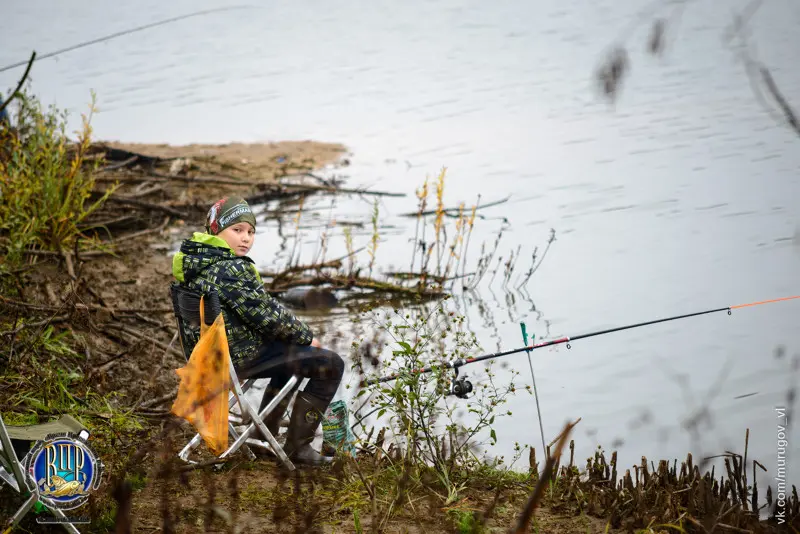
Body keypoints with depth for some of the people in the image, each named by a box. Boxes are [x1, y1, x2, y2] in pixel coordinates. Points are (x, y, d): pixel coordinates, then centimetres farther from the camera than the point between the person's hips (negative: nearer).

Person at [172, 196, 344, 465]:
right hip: (243, 357, -10)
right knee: (330, 364, -4)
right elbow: (266, 315, -22)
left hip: (213, 352, 10)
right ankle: (297, 446, 3)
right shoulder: (231, 270, -25)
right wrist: (306, 335, -6)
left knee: (291, 347, 35)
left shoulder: (198, 262, 7)